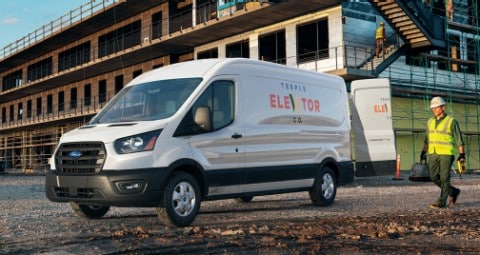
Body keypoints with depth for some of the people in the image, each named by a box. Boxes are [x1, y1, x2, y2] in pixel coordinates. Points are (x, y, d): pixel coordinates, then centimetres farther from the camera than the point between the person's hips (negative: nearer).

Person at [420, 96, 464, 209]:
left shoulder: (451, 121, -3)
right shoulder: (430, 121, 12)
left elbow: (459, 139, -2)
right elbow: (427, 139, 19)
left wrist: (462, 154, -7)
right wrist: (424, 151, 11)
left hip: (446, 153, -6)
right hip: (433, 153, 6)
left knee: (444, 178, -5)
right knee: (434, 177, 4)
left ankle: (441, 202, 0)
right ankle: (453, 192, 23)